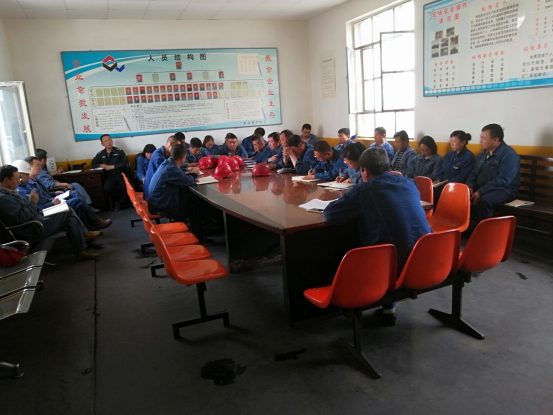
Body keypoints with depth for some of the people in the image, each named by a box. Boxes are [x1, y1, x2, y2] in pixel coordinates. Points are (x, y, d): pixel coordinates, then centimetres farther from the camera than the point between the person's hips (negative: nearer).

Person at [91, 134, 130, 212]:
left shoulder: (119, 151, 5)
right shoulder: (100, 154, 14)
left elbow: (124, 163, -2)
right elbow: (93, 164, 15)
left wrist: (112, 166, -7)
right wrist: (101, 165, -5)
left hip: (120, 174, -2)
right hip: (110, 176, 2)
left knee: (126, 185, -33)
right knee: (107, 188, -30)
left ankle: (120, 204, -6)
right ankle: (124, 201, -5)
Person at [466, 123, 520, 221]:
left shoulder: (509, 155, -15)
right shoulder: (483, 153, 11)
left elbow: (503, 180, -24)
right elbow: (474, 173, 15)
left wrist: (480, 192, -27)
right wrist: (470, 186, -7)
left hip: (504, 190, -7)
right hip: (482, 188, 8)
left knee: (484, 200, -37)